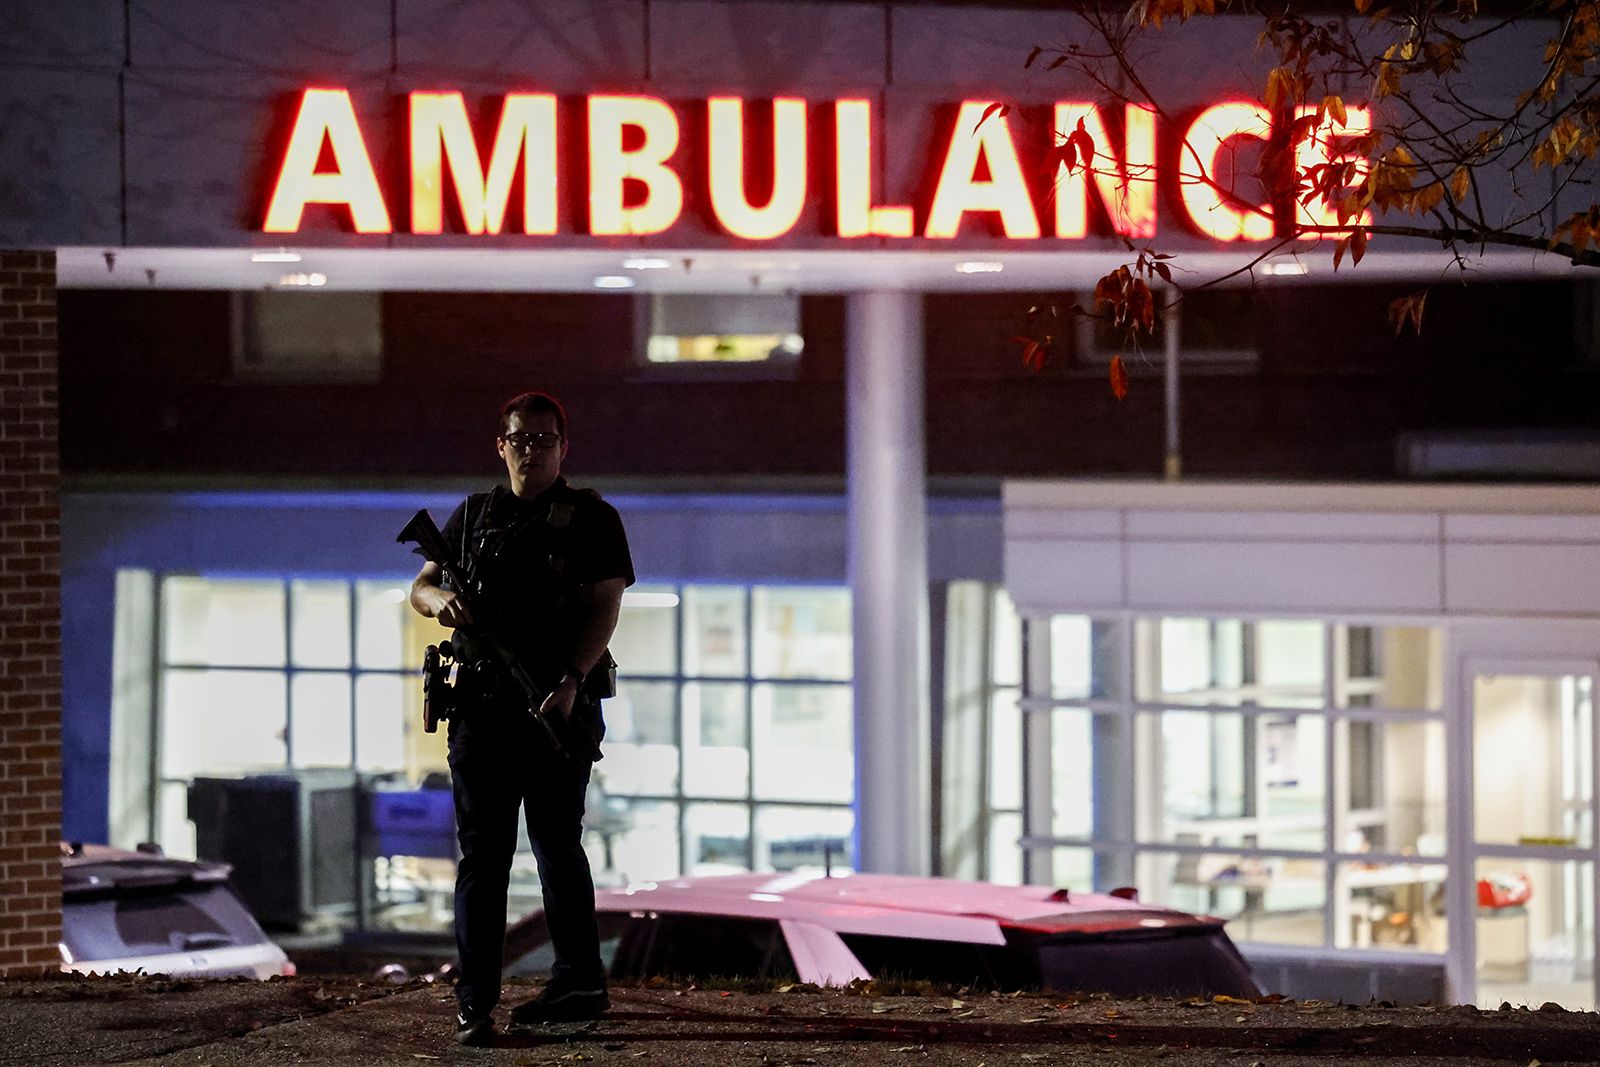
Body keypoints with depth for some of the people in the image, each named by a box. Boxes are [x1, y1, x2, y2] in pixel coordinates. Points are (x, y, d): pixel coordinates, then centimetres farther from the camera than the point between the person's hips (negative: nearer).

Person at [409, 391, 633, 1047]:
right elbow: (422, 586, 18)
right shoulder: (473, 516, 16)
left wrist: (571, 681, -19)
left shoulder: (592, 519, 3)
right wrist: (438, 599, -7)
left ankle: (580, 982, 16)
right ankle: (474, 1002, -2)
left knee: (558, 846, 3)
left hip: (560, 706, -3)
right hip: (481, 706, 3)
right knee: (481, 854, -1)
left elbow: (605, 606, -5)